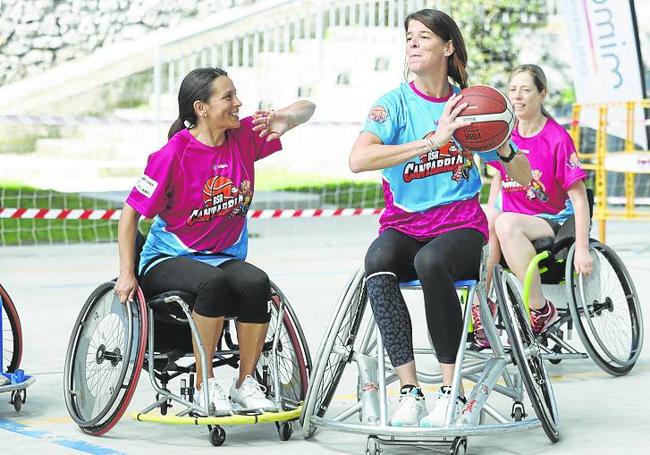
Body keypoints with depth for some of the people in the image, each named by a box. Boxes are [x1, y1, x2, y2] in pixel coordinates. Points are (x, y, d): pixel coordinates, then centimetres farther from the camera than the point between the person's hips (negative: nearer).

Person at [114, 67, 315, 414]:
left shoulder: (244, 138, -1)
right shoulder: (174, 154, -15)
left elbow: (307, 109, 5)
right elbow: (131, 213, -9)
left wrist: (284, 119, -19)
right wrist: (126, 274, -13)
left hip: (225, 258, 4)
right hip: (169, 260, -4)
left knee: (256, 282, -30)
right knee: (213, 281, -37)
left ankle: (245, 383, -12)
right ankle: (203, 385, -21)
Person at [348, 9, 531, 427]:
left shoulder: (468, 106, 8)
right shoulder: (395, 104, 2)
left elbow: (524, 178, 14)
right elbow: (358, 160, -20)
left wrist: (503, 148, -10)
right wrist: (432, 141, -25)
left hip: (461, 225, 0)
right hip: (404, 224, 0)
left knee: (430, 261, -36)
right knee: (378, 260, -35)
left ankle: (450, 392, -28)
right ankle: (409, 393, -34)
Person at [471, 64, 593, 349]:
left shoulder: (557, 139, -12)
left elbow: (579, 197, -11)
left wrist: (582, 249, -18)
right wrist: (488, 215, 7)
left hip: (552, 222, -5)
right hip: (514, 219, 5)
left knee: (506, 223, -35)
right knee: (484, 222, -29)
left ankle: (541, 312, -28)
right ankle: (479, 308, -26)